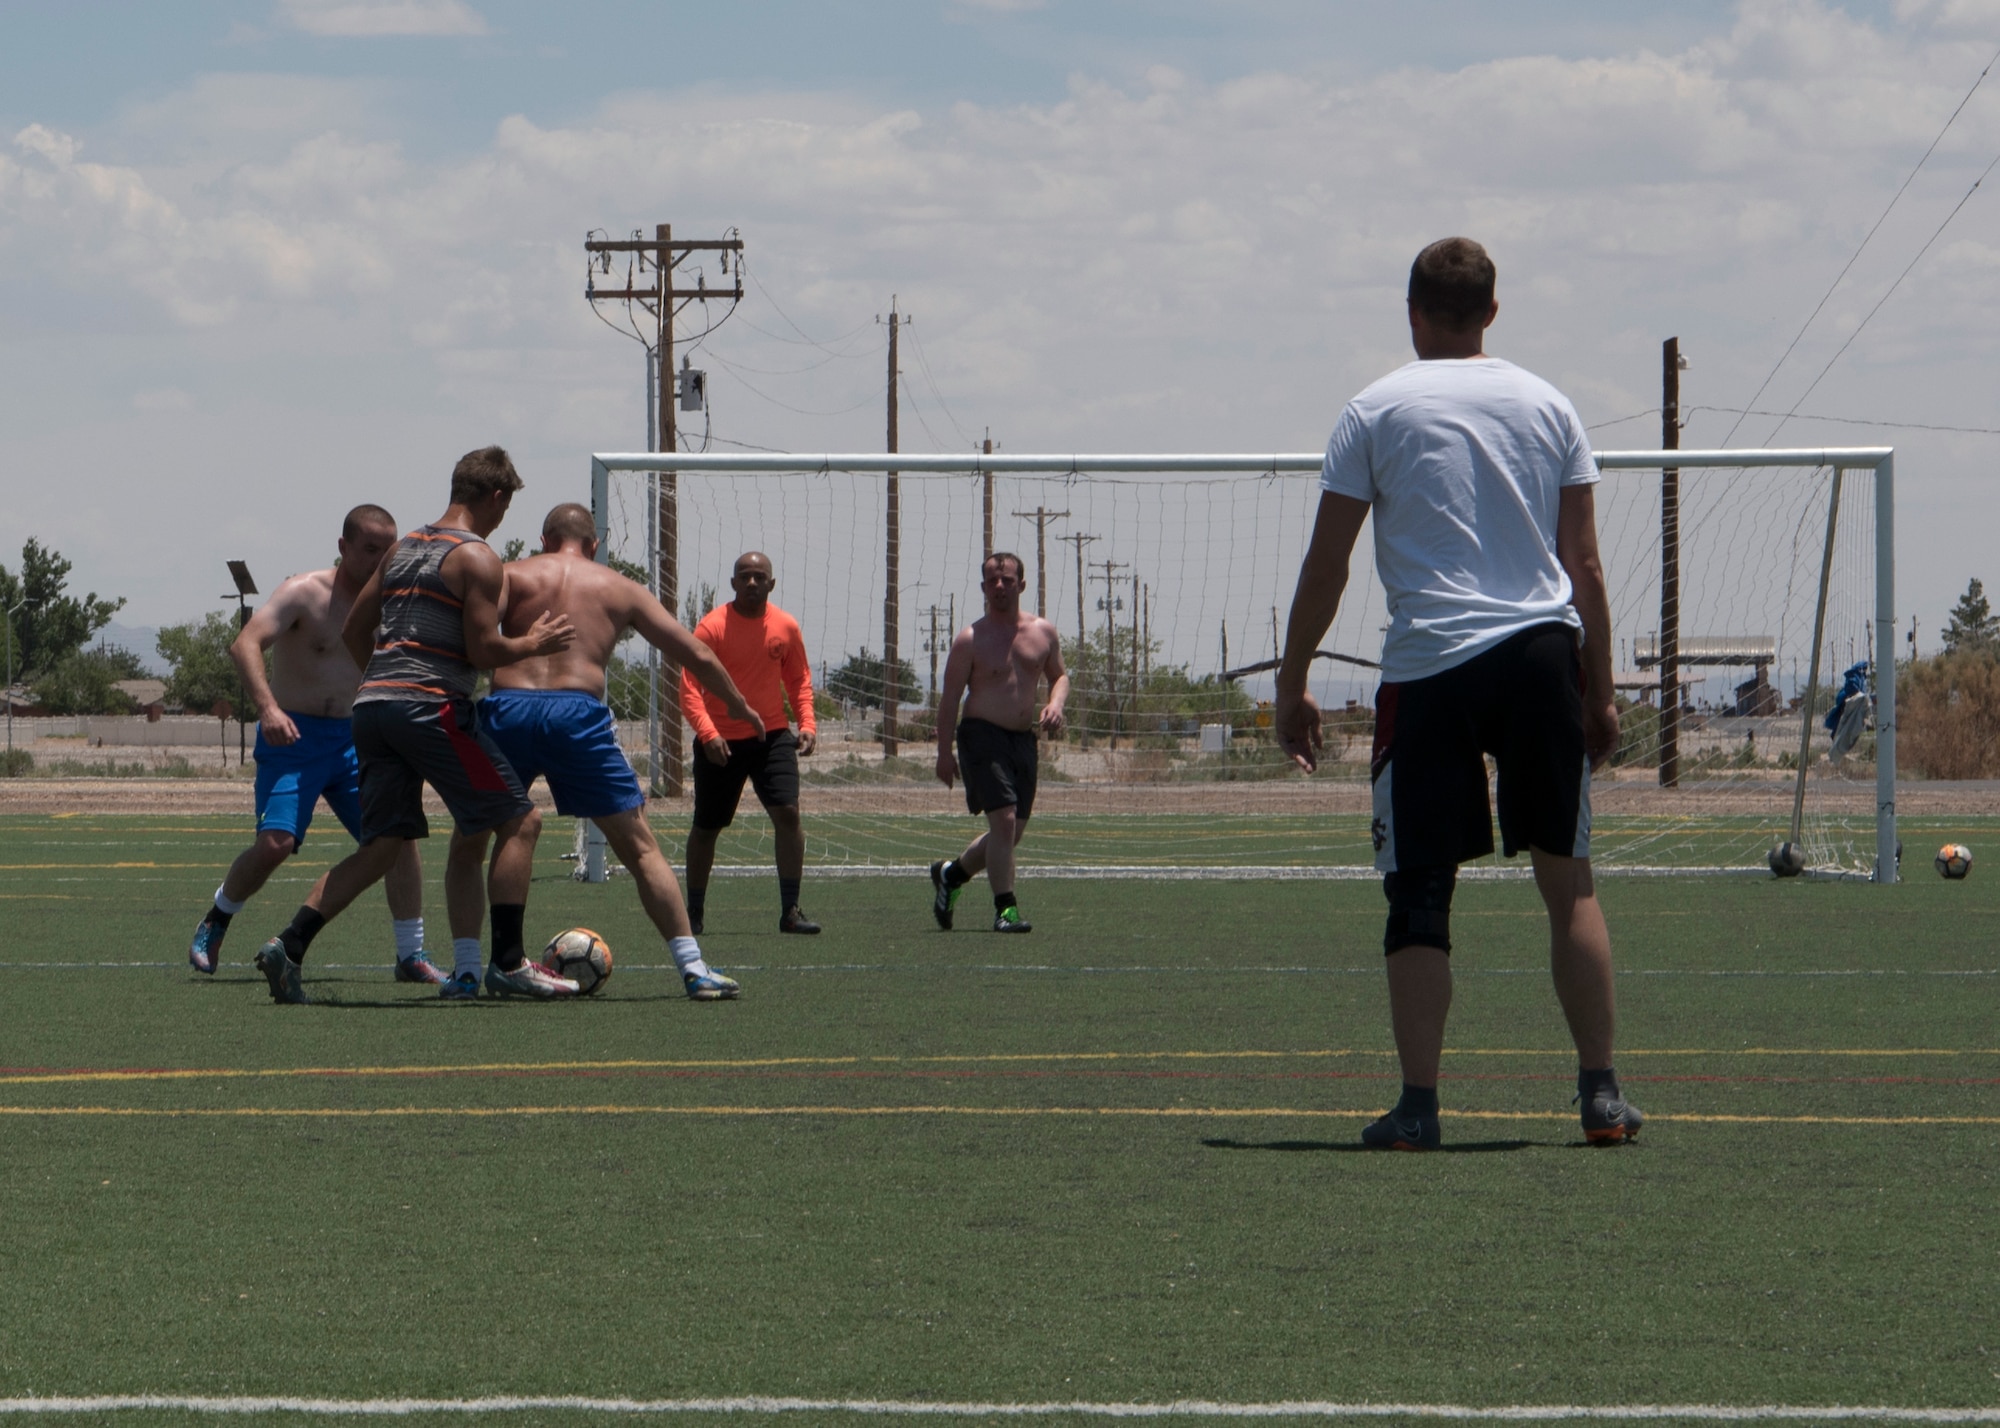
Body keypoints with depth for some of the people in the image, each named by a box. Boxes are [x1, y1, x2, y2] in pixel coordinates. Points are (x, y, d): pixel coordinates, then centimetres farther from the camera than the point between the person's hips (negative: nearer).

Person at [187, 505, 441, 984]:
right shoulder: (306, 593, -12)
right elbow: (245, 645, -24)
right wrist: (267, 707, -38)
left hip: (350, 739, 5)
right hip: (292, 736, -5)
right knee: (276, 842, -19)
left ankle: (411, 956, 3)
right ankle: (215, 921, 9)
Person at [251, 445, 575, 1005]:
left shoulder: (402, 548, 20)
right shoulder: (477, 558, -4)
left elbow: (353, 632, 23)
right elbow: (484, 650, -11)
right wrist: (534, 644, 6)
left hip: (373, 705, 8)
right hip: (432, 706, -8)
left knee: (381, 847, 10)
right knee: (518, 822, 3)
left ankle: (289, 946, -4)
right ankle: (508, 965, 0)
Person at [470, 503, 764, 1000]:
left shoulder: (512, 576, 16)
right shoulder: (620, 589, 20)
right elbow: (696, 654, 23)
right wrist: (738, 707, 37)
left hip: (507, 707, 0)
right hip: (577, 712, 0)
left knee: (469, 838, 19)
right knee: (639, 847, 8)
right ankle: (694, 968, 2)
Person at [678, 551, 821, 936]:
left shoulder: (785, 627, 1)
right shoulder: (712, 627, -11)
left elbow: (799, 679, 14)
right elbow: (689, 688, -15)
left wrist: (807, 723, -1)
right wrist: (708, 733, -29)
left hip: (771, 735, 2)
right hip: (721, 742, -2)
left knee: (788, 813, -14)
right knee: (706, 828, 8)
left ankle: (790, 911, -9)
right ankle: (693, 913, 24)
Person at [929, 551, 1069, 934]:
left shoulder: (1043, 632, 8)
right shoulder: (971, 639, -4)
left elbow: (1059, 675, 20)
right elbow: (950, 696, -3)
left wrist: (1056, 704, -4)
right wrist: (944, 754, -8)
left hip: (1023, 740, 5)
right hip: (982, 734, -5)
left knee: (1014, 832, 10)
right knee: (1003, 820, -17)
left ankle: (950, 874, 33)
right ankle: (1005, 909, -12)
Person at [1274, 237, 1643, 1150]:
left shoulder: (1376, 412, 4)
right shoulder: (1548, 406, 11)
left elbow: (1325, 568, 2)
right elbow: (1585, 568, 10)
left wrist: (1291, 685, 9)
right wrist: (1599, 692, 16)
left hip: (1430, 664, -2)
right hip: (1544, 657, 2)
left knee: (1420, 894, 1)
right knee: (1568, 880, 8)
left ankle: (1418, 1106, -5)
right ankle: (1601, 1093, 6)